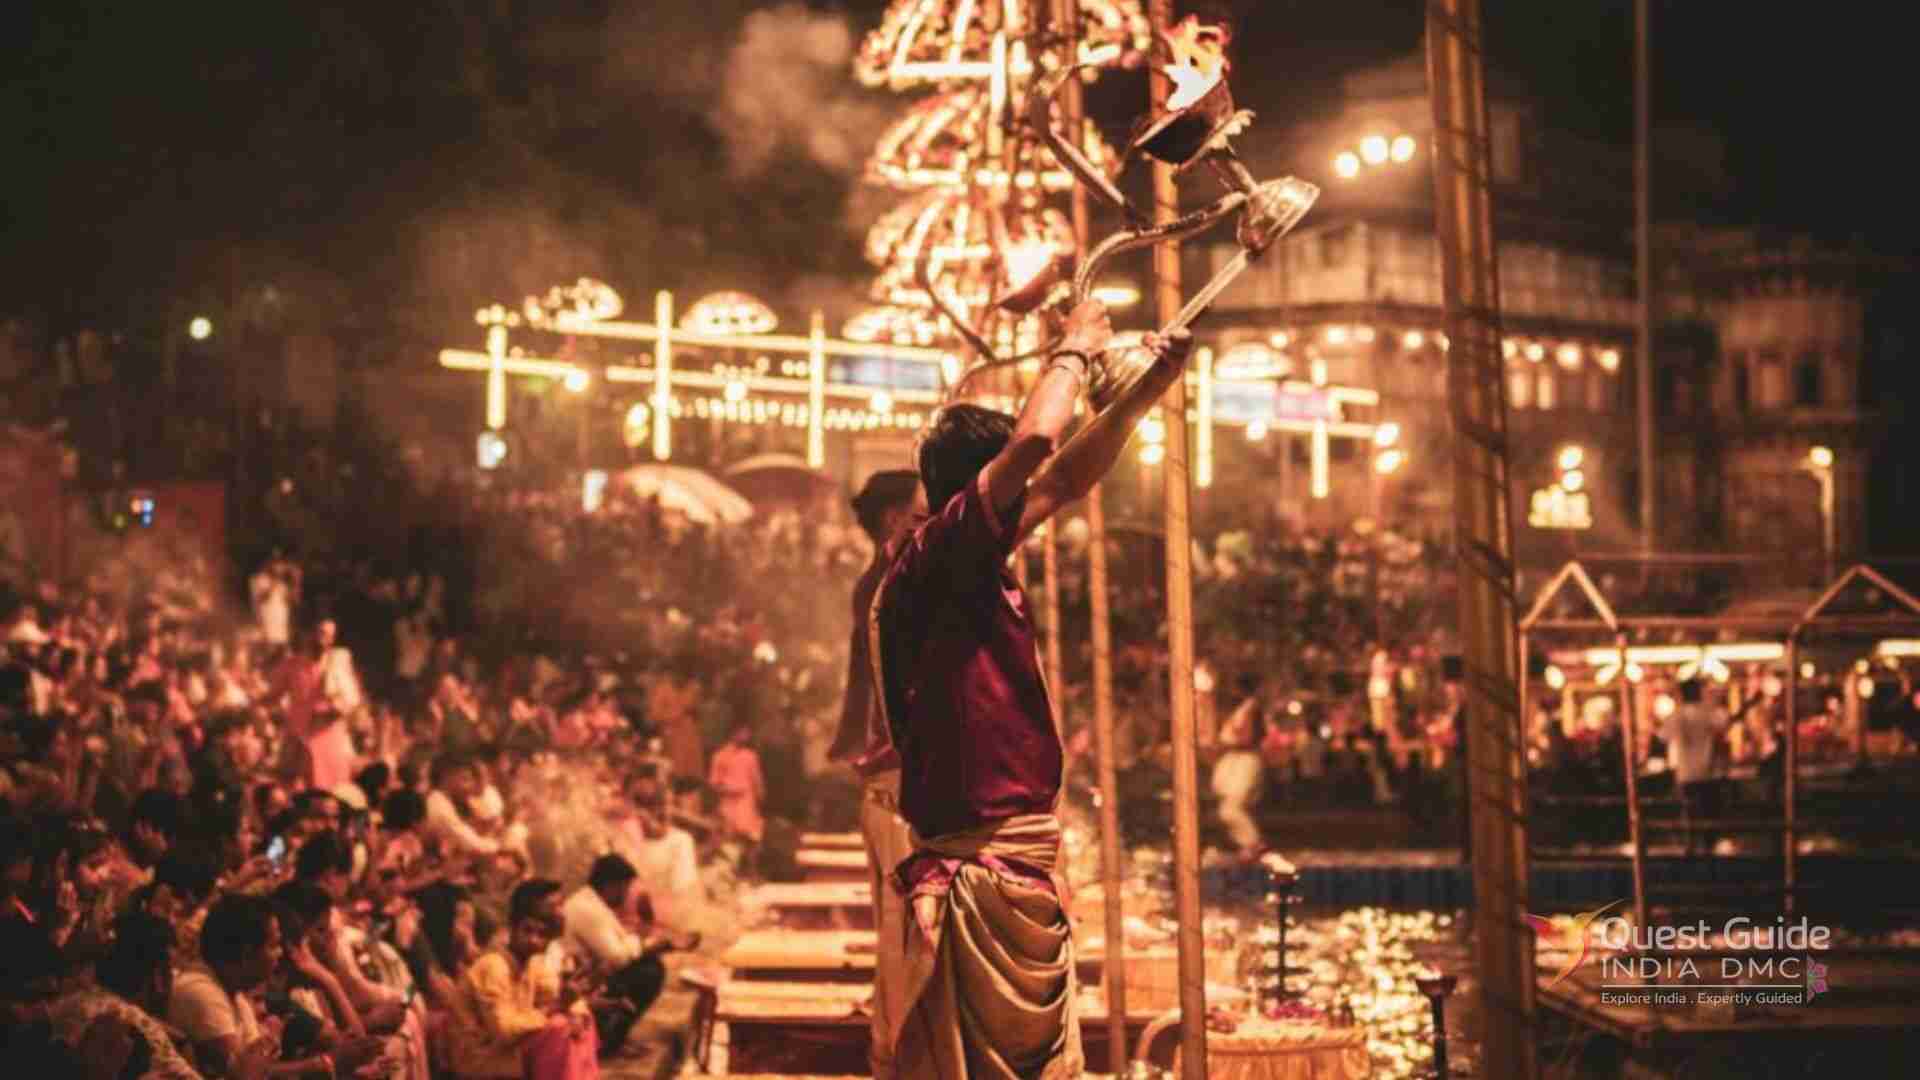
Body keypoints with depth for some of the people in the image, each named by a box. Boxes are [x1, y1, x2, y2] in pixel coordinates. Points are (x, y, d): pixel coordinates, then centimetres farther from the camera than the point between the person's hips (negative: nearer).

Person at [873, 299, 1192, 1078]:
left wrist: (1143, 391, 20)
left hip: (1025, 875, 10)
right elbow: (1032, 444, -21)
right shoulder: (931, 563, -12)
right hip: (981, 876, -10)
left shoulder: (975, 574, 15)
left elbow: (1066, 479, 25)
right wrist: (1074, 354, -5)